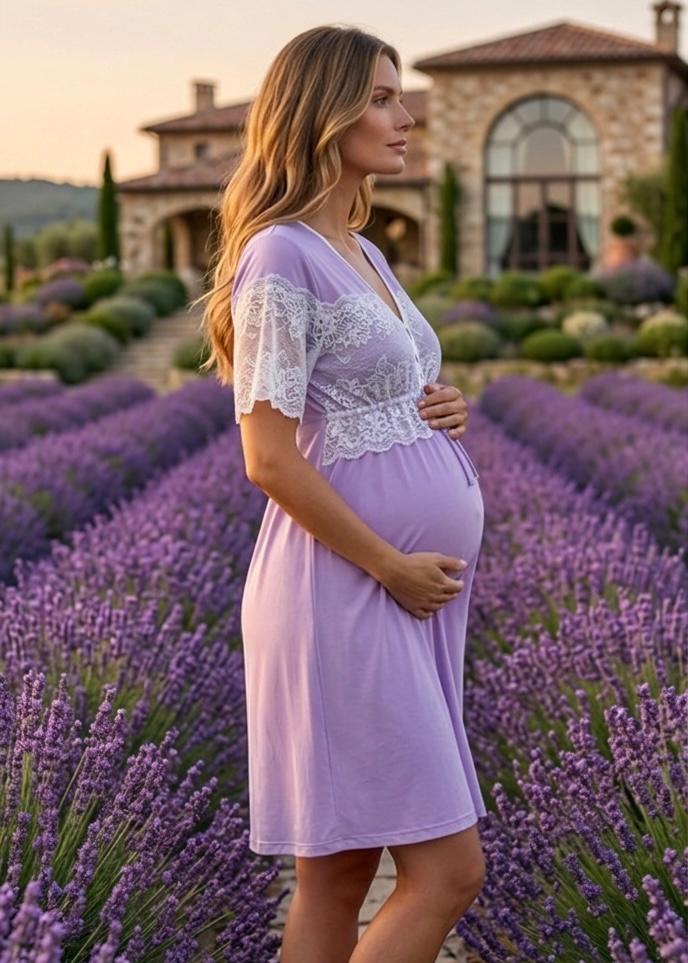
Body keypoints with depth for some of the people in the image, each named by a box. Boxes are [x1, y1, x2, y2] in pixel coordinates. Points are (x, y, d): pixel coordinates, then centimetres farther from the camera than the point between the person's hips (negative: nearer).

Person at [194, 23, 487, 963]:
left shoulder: (364, 254, 16)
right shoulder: (282, 259, -12)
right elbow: (270, 459, -17)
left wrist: (449, 412, 4)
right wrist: (392, 568, -14)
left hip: (410, 596, 9)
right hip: (346, 594, -9)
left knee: (340, 877, 12)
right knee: (447, 868, -7)